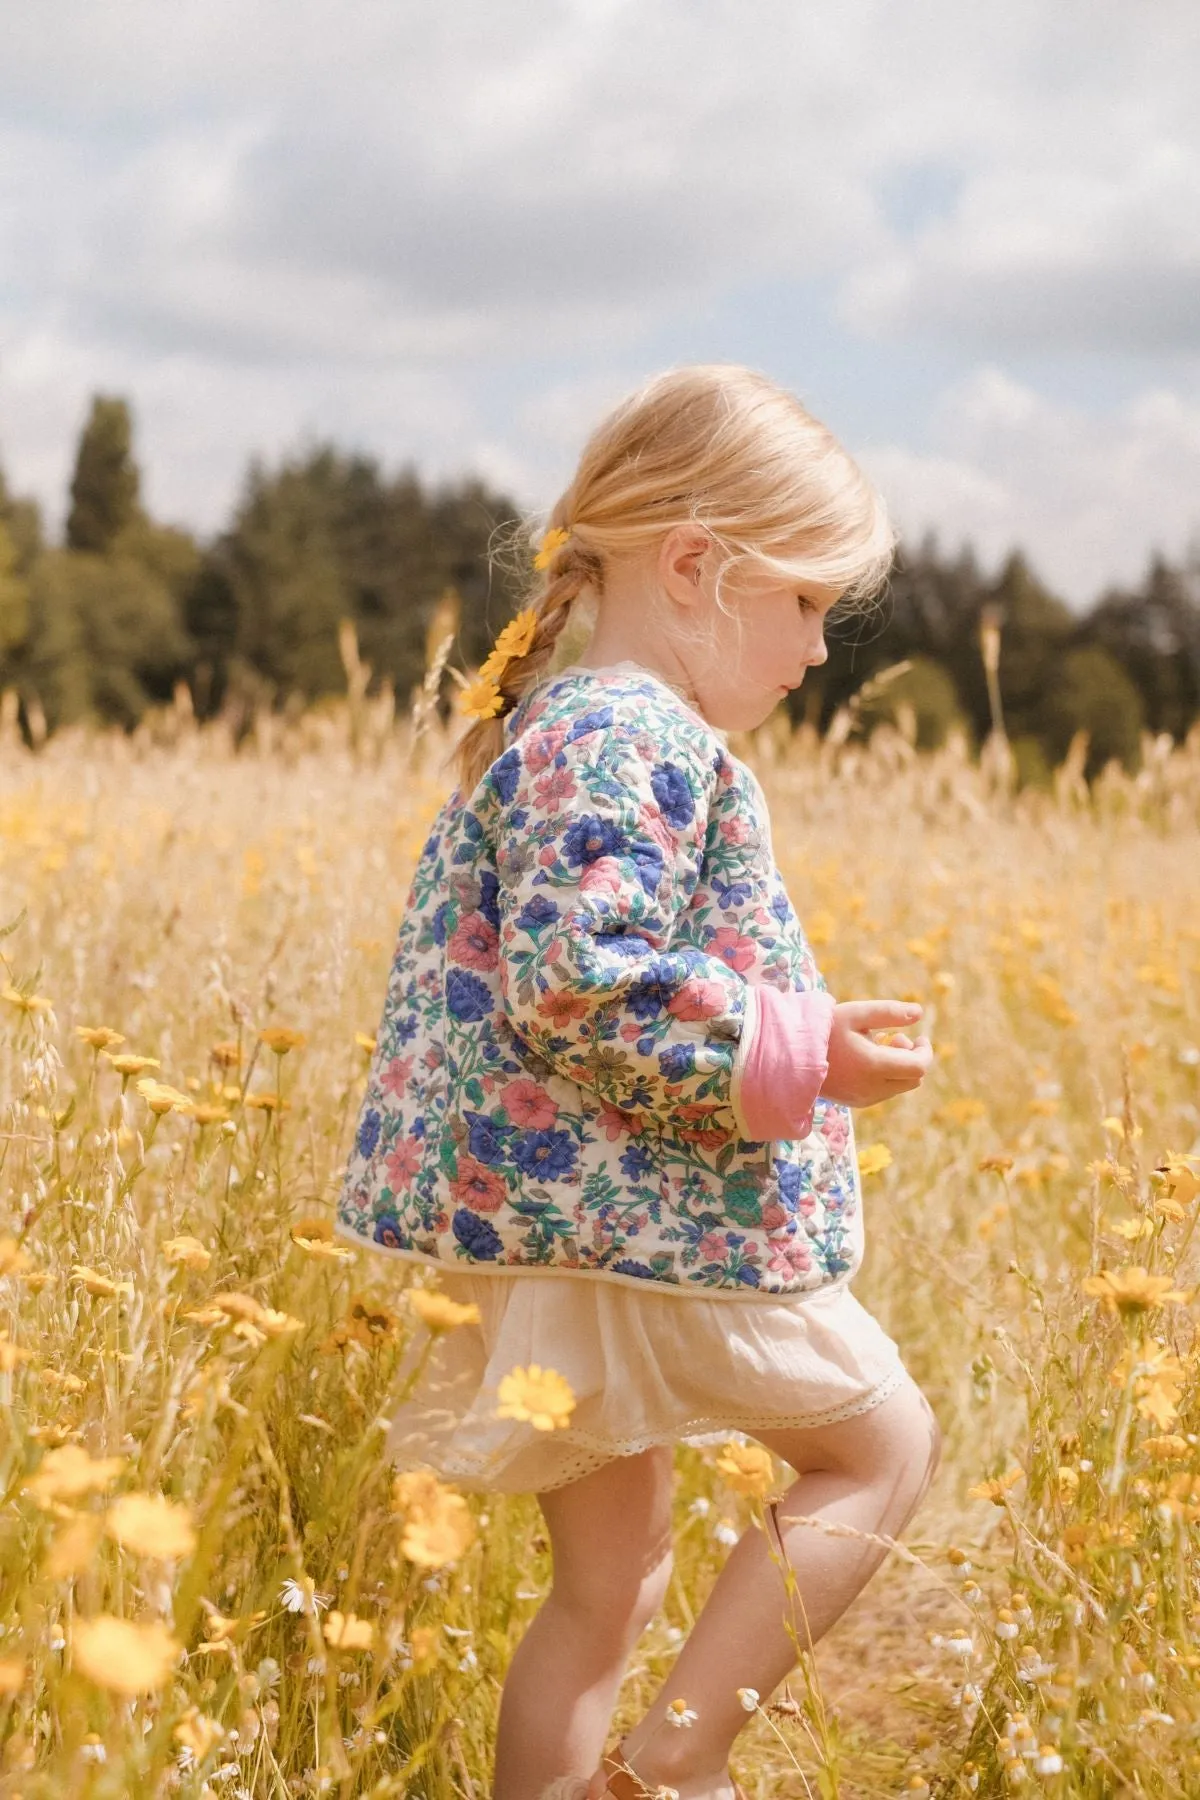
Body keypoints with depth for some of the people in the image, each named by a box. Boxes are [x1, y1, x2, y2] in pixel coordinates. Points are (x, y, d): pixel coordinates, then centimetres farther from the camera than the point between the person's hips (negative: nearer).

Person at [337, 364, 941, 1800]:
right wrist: (796, 1053, -20)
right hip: (642, 1232, -10)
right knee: (886, 1446, 7)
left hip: (555, 1241, 10)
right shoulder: (633, 740, -16)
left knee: (610, 1579, 15)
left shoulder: (545, 725, 18)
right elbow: (576, 982, -27)